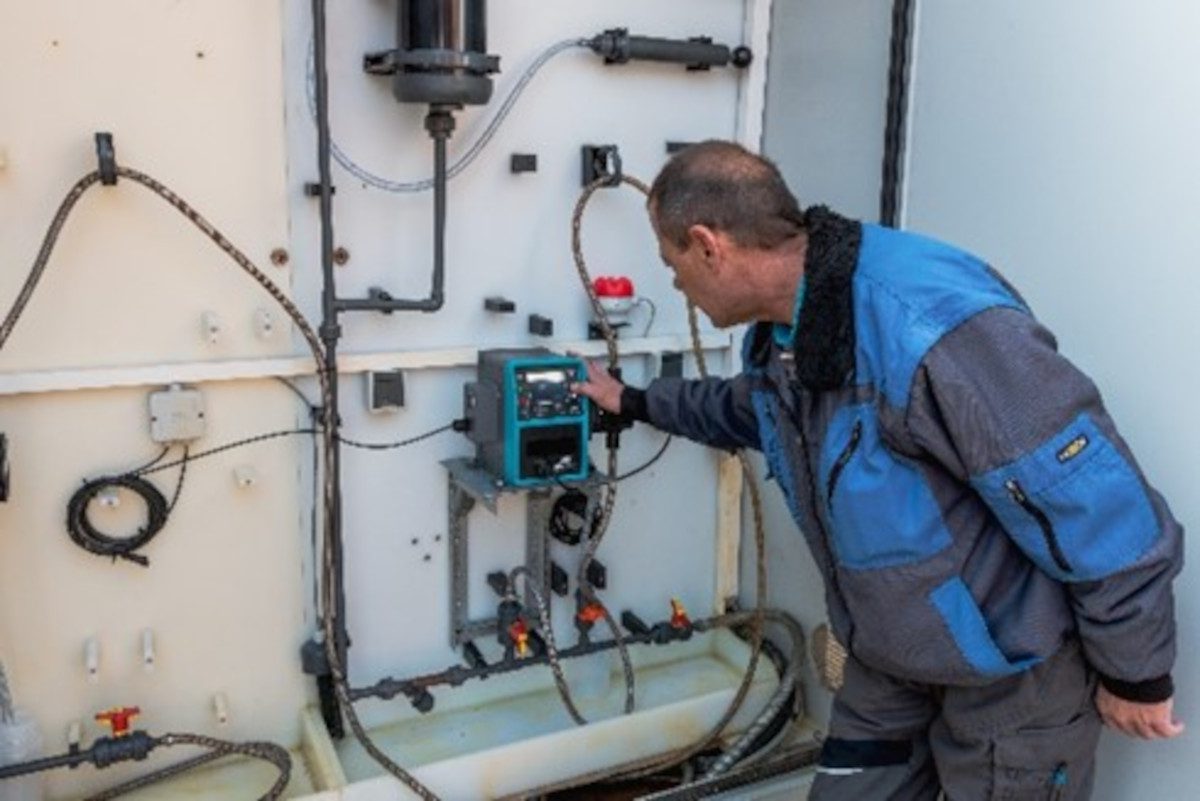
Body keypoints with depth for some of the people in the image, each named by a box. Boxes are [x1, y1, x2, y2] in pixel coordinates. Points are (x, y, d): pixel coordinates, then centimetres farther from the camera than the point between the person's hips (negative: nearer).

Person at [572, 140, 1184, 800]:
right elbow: (746, 409, 23)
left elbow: (1100, 506, -27)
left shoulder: (929, 323, -34)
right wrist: (637, 402, 30)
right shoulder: (779, 329, -3)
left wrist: (1135, 675, -14)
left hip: (1014, 668, -7)